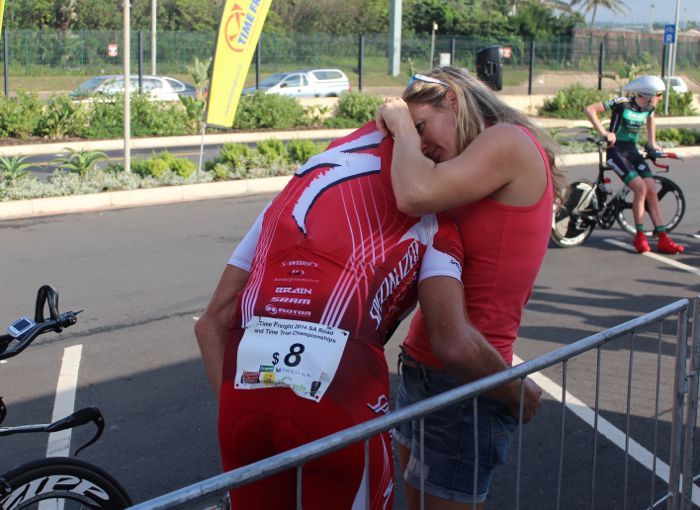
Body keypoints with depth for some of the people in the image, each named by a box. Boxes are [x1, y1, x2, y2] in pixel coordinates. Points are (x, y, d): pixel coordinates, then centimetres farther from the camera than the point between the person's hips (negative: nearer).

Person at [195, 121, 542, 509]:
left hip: (243, 390, 4)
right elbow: (455, 345, 0)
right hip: (337, 395, -4)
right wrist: (517, 395, 18)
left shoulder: (289, 197, 26)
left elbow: (210, 324, 21)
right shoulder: (428, 215, 13)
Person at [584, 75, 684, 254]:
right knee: (640, 187, -21)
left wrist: (652, 142, 26)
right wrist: (604, 132, -22)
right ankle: (640, 236, -7)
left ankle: (663, 239, -2)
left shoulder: (649, 108, 3)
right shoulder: (622, 103, -17)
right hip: (616, 151, -6)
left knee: (652, 191, -5)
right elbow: (590, 109, -19)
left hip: (633, 151, 7)